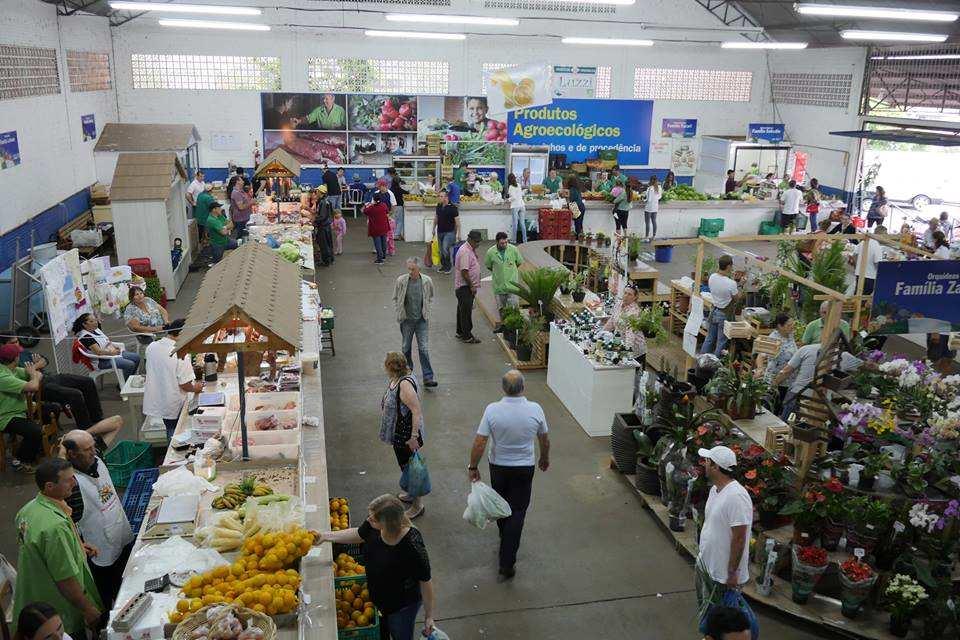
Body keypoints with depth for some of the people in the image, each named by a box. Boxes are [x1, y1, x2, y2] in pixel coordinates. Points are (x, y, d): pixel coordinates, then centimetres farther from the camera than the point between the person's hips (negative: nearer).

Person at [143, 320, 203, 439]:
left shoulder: (151, 347, -4)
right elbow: (185, 385, -22)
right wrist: (195, 388, 0)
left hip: (154, 402, 6)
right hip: (174, 406, -6)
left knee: (170, 431, 23)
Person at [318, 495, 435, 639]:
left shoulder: (413, 547, -40)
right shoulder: (373, 526, -23)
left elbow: (425, 581, -25)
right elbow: (358, 534, 2)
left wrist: (429, 616, -15)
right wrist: (326, 536, -2)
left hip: (402, 607, -5)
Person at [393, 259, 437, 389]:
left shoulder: (427, 281, -6)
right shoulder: (401, 281, -9)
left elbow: (431, 298, 11)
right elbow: (395, 299, 5)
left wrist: (427, 311, 4)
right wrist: (400, 312, 0)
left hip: (422, 320, 0)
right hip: (406, 319, 0)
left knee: (423, 348, -5)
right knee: (406, 346, 14)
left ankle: (428, 377, -4)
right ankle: (407, 369, 38)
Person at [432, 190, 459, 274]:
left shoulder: (453, 207, -12)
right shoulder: (438, 206, 6)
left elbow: (457, 221, -10)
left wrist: (458, 233, -11)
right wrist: (434, 229, 19)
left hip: (449, 232, -6)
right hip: (440, 231, 6)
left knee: (445, 249, -15)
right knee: (441, 250, 10)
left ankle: (449, 266, 2)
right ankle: (443, 266, 23)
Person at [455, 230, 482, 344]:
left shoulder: (471, 249, 11)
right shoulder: (465, 252, -22)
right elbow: (464, 272, -25)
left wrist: (474, 285, 19)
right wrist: (472, 286, -19)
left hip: (468, 286, 10)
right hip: (465, 287, -10)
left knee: (462, 309, 18)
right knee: (466, 311, -4)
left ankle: (460, 332, 29)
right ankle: (467, 336, 2)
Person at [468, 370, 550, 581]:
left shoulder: (492, 410, -20)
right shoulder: (535, 410, -17)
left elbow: (479, 443, -17)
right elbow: (545, 440, -2)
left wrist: (473, 467, -3)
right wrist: (545, 459, 16)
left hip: (498, 466, 1)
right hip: (524, 468, -1)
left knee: (501, 503, 26)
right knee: (517, 512, 5)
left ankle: (505, 536, 51)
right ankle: (506, 565, 3)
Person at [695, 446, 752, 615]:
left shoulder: (736, 496, -28)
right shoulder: (715, 489, 2)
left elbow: (739, 538, -26)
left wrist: (732, 573, -21)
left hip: (723, 575, -9)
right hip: (705, 564, 9)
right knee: (704, 609, 24)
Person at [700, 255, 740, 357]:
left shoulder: (712, 277, -10)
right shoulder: (731, 283, -27)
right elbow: (736, 298, -11)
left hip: (714, 311, 6)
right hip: (725, 314, -6)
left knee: (709, 339, 20)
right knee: (721, 343, 10)